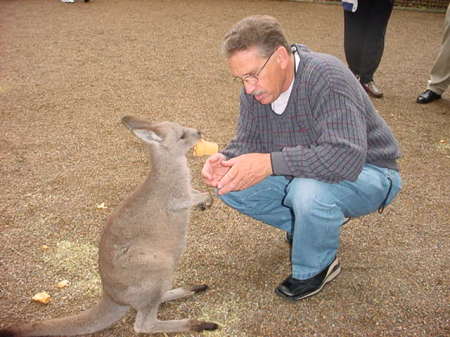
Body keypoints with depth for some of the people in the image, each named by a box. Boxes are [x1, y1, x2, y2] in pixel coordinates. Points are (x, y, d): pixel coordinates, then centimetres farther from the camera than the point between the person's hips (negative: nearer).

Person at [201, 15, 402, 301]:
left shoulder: (326, 77, -31)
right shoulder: (255, 88, -8)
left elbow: (346, 157, -40)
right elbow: (248, 141, -1)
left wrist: (270, 163, -42)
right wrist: (225, 159, -25)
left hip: (366, 172, -7)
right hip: (301, 174, 7)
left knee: (309, 191, -39)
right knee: (231, 187, -8)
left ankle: (317, 267, -6)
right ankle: (313, 225, 11)